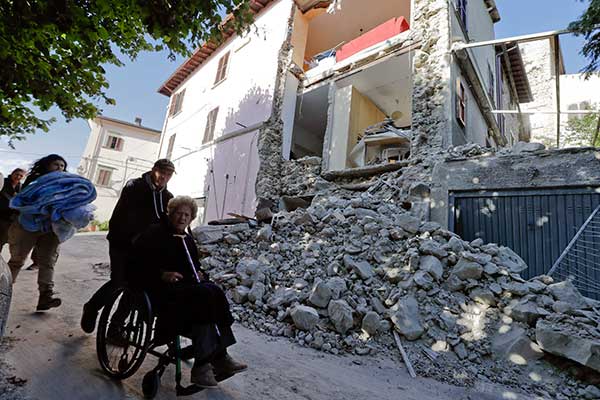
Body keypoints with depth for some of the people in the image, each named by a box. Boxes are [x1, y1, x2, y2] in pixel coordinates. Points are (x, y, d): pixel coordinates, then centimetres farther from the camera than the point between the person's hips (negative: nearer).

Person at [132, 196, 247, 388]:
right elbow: (138, 263, -7)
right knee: (204, 295, -31)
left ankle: (219, 356, -20)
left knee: (215, 291, -24)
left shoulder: (188, 240, 20)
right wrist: (162, 274, -21)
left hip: (185, 287, 6)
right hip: (160, 289, -6)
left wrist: (199, 274, 2)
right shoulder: (155, 234, 1)